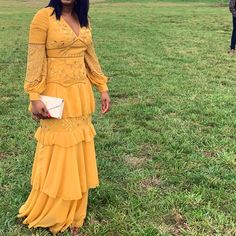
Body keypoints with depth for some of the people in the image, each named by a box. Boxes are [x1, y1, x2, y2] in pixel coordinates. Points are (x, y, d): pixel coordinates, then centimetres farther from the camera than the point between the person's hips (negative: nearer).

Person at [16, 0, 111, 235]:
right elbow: (35, 59, -12)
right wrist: (34, 97, -17)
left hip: (81, 94, 6)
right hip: (56, 95, -6)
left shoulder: (82, 19, 10)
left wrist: (103, 88, 12)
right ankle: (50, 212, 25)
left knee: (78, 151, 12)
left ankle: (72, 212, 28)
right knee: (57, 152, 4)